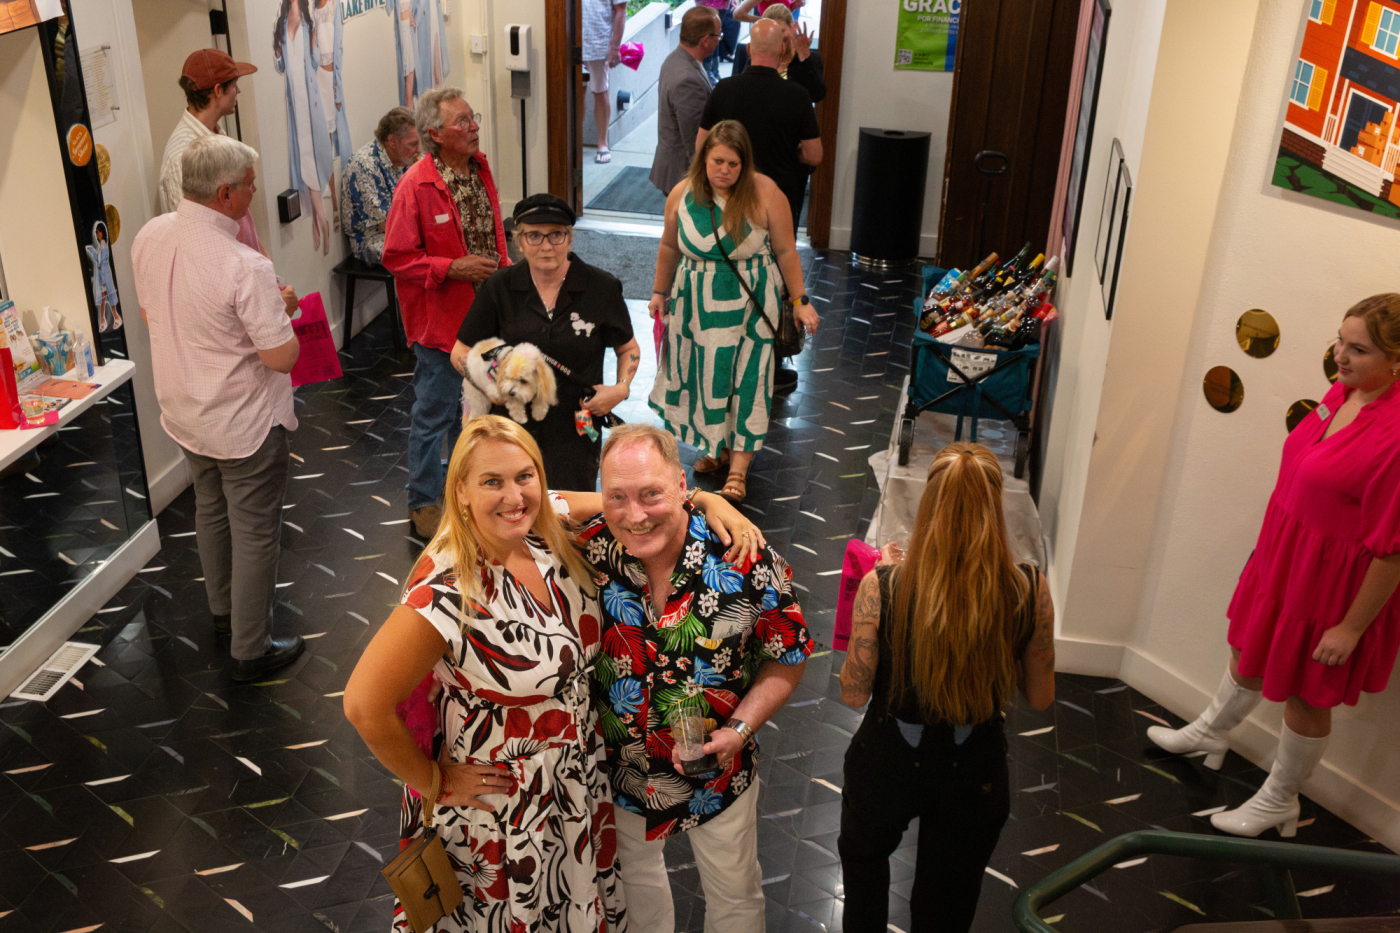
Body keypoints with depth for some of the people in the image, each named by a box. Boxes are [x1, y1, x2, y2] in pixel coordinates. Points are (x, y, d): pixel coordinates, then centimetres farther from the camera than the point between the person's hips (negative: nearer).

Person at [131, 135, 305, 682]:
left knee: (211, 509, 27)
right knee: (255, 532, 8)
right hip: (245, 424, -8)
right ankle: (251, 649, 20)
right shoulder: (243, 266, -30)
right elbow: (282, 357, -26)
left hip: (183, 413, 8)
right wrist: (281, 308, -7)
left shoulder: (149, 238, -6)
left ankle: (223, 609, 47)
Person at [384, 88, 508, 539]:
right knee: (434, 414, 5)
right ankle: (423, 504, 21)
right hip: (439, 319, -7)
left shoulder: (480, 169, 4)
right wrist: (453, 268, -24)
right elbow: (397, 257, -17)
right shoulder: (416, 186, -20)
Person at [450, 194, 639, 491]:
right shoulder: (499, 289, -2)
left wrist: (621, 388, -9)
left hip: (576, 431, 0)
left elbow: (629, 349, 10)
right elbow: (461, 352, 4)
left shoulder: (601, 288, -4)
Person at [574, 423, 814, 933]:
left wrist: (739, 729, -21)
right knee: (636, 874, 30)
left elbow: (788, 657, -11)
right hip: (623, 767, 2)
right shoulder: (587, 551, -21)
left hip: (718, 768, -1)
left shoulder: (745, 560, -26)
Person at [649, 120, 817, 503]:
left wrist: (800, 301, -6)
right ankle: (716, 446, 30)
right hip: (697, 301, 3)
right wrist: (659, 292, 17)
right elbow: (669, 246, 10)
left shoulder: (764, 194, -13)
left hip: (751, 303, -3)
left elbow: (785, 250, -7)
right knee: (705, 373, 10)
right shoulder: (682, 194, -4)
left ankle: (739, 464, 1)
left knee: (745, 376, -3)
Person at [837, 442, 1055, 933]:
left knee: (863, 855, 33)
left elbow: (853, 694, -13)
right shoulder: (1030, 591, -21)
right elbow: (1040, 697, -7)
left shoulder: (882, 588, -27)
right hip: (974, 769, 2)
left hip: (888, 763, -1)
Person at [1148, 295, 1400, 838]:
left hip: (1331, 584, -8)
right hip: (1283, 557, 8)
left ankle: (1279, 802, 37)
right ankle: (1210, 733, 55)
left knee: (1304, 696, 13)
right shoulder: (1344, 392, -6)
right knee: (1248, 652, 28)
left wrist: (1352, 626, -18)